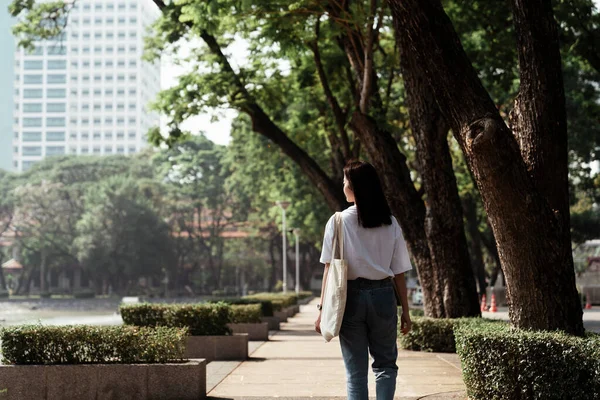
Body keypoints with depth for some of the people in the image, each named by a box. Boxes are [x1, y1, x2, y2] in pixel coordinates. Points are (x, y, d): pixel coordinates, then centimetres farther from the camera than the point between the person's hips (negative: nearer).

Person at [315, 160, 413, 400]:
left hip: (351, 296, -1)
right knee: (385, 364, 15)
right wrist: (405, 311, 9)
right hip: (383, 296, 1)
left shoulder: (338, 221, -3)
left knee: (356, 371, 6)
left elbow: (329, 268, -6)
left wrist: (322, 308, -2)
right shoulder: (390, 223, 2)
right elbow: (399, 272, 3)